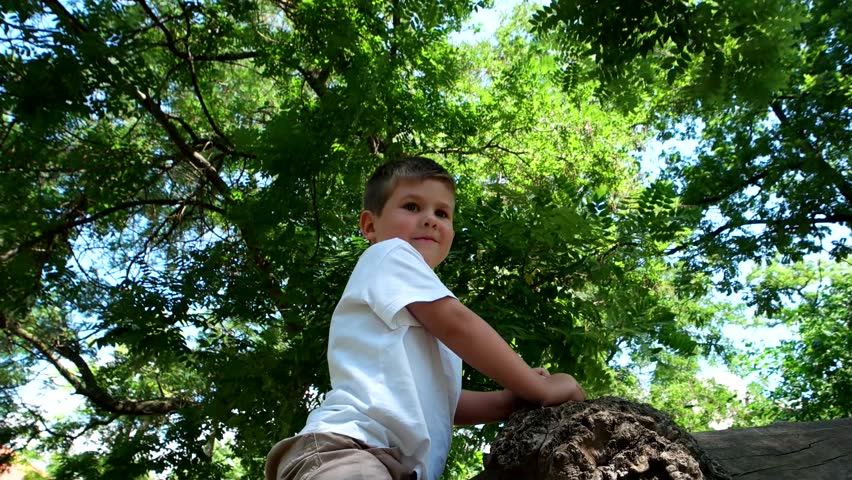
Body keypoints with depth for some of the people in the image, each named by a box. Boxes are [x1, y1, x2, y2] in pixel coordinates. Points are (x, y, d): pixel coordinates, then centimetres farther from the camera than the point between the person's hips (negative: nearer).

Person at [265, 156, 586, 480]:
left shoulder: (425, 320, 33)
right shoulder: (390, 253, 8)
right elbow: (457, 324, -5)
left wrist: (511, 401, 13)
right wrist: (539, 389, 0)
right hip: (348, 453, -10)